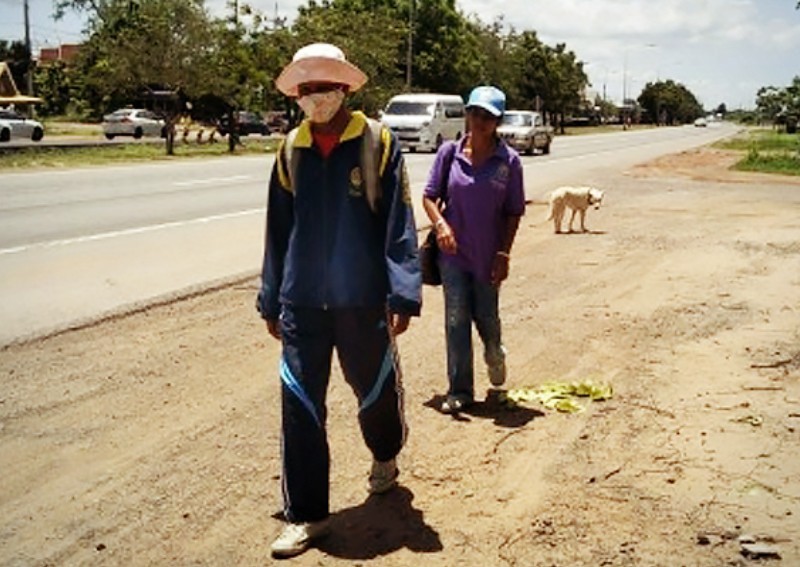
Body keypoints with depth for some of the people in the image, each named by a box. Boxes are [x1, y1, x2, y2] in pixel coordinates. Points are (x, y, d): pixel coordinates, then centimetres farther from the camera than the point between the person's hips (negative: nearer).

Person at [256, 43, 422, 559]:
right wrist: (271, 300, 11)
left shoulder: (379, 143, -6)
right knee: (300, 407, 1)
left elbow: (398, 224, -8)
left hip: (362, 299, -2)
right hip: (302, 302, 2)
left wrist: (403, 293, -14)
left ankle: (385, 457, 47)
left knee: (376, 389, 16)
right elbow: (279, 230, 9)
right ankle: (306, 515, 13)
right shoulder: (291, 150, 4)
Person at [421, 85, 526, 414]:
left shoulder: (509, 161, -6)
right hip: (453, 252, 0)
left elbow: (514, 212, -2)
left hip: (488, 255, 0)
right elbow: (429, 196, 2)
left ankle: (494, 353, 47)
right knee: (456, 321, 2)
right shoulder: (450, 153, -4)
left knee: (486, 317, 11)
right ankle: (459, 390, 12)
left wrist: (504, 254, -8)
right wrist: (440, 223, -17)